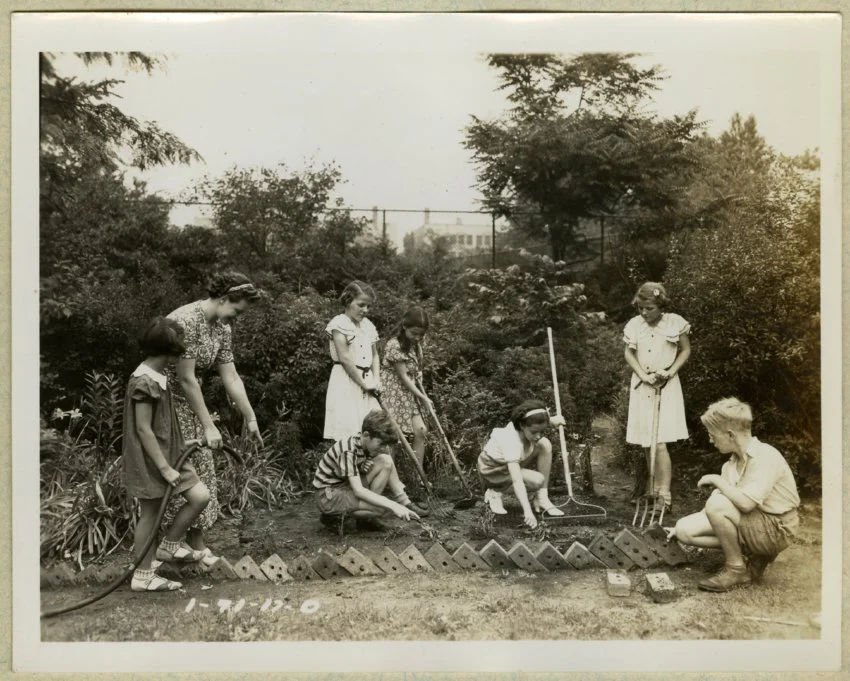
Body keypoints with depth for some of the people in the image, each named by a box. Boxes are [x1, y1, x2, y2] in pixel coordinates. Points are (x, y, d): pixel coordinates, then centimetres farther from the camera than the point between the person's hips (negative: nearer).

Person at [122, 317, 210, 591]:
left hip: (168, 453, 9)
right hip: (150, 461, -9)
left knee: (200, 496, 3)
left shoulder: (158, 377, 9)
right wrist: (165, 468, -20)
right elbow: (143, 429, -22)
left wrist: (174, 459, 21)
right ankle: (143, 576, 18)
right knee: (150, 514, 3)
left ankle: (169, 545, 20)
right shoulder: (144, 382, -21)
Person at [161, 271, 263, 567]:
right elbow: (186, 379, -25)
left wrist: (250, 418, 4)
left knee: (199, 471, 9)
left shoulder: (222, 328, 1)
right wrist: (208, 425, -21)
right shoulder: (186, 321, -26)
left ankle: (196, 543, 19)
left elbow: (231, 377, 4)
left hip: (190, 401, 8)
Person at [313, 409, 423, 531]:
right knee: (382, 507, -28)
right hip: (328, 495, -7)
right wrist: (393, 506, -38)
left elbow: (391, 478, 1)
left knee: (386, 461, -12)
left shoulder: (371, 443, -4)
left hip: (348, 486, 8)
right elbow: (358, 491, -33)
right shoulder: (348, 451, -28)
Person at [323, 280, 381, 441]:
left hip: (367, 379, 7)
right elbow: (345, 358, -14)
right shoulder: (339, 323, -7)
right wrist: (363, 383, -11)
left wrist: (376, 380, 0)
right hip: (346, 381, -6)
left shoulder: (368, 325, 13)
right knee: (348, 431, -9)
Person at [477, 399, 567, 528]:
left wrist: (552, 420, -10)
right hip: (492, 468, -7)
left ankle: (542, 498, -8)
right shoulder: (512, 442, -41)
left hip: (513, 460, 8)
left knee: (545, 445, -15)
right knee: (538, 480, -27)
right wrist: (528, 512, -53)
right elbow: (517, 481, -46)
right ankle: (495, 492, -5)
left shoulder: (528, 427, -21)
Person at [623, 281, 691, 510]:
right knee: (646, 442, 10)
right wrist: (644, 375, -11)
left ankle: (665, 495, -6)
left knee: (660, 443, -12)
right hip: (642, 385, 4)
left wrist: (670, 372, -12)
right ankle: (654, 487, 26)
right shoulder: (635, 324, -3)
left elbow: (686, 350, 2)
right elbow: (629, 354, 4)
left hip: (667, 386, -4)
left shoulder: (675, 323, -10)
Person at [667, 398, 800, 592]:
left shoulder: (765, 457, -21)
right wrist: (680, 526, 6)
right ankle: (754, 554, 4)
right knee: (686, 530, -6)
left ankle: (736, 569, -10)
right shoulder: (732, 463, 4)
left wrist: (717, 480, -18)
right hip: (752, 525, 8)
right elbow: (713, 509, 9)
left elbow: (746, 502, -34)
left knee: (718, 504, -30)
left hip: (775, 530, -8)